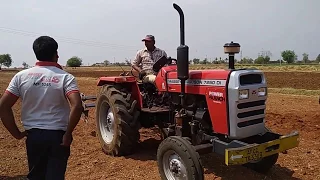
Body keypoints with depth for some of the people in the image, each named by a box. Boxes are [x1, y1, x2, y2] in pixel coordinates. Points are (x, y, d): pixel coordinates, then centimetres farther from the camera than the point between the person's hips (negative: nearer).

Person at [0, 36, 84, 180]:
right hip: (57, 136, -3)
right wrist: (68, 134, -13)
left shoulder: (21, 76, -1)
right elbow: (77, 107, -24)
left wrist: (17, 133, 3)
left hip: (33, 135, 3)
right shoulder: (65, 77, -10)